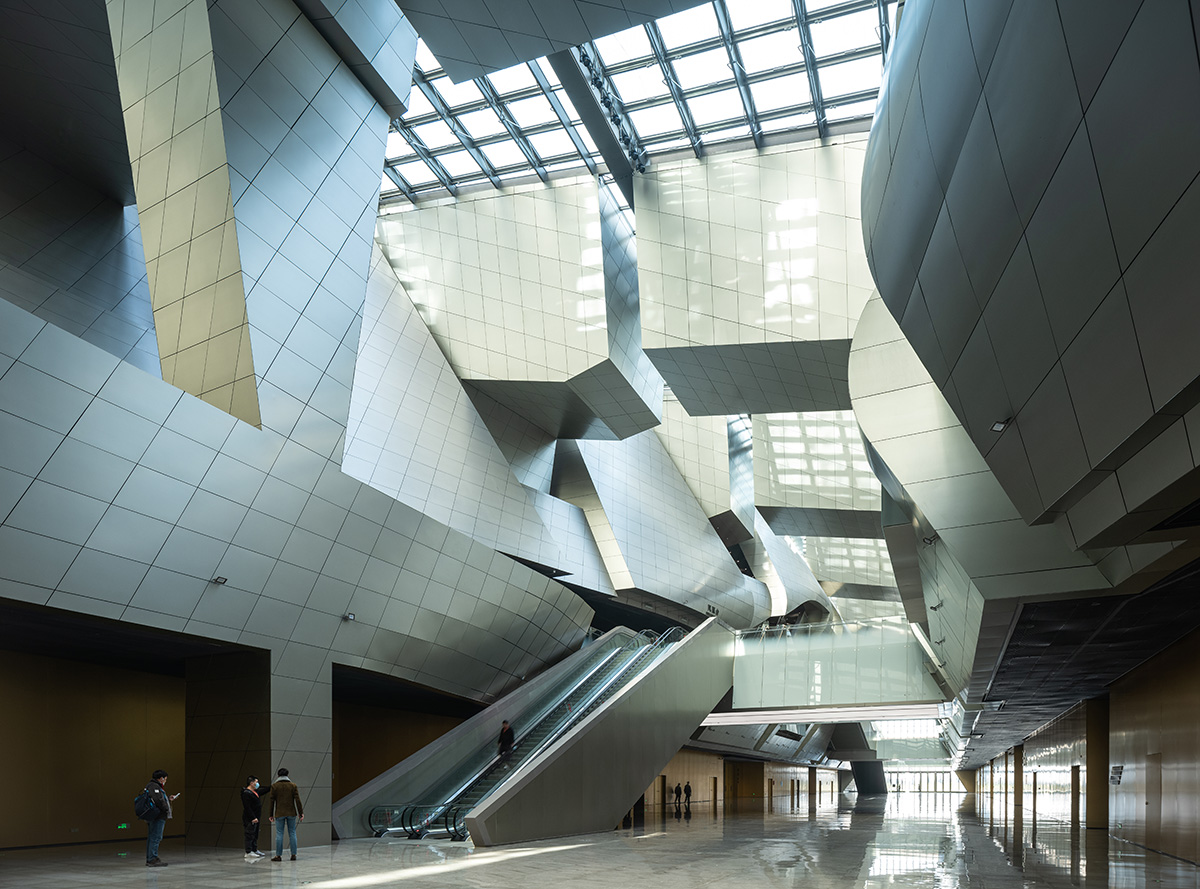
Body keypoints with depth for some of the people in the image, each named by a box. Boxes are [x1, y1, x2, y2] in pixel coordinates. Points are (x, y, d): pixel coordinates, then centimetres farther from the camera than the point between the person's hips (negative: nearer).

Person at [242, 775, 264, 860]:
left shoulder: (255, 791, 13)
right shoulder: (246, 793, -17)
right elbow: (247, 807, -22)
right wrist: (253, 818, -24)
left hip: (255, 817, 10)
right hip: (250, 819, -10)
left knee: (255, 834, 14)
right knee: (250, 835, -5)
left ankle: (255, 850, 22)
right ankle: (248, 852, 0)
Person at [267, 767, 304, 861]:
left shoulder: (274, 786, -1)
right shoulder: (293, 786, 3)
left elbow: (271, 801, 0)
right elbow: (297, 800, 0)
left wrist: (270, 815, 5)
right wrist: (301, 813, 4)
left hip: (279, 814, -2)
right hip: (291, 813, 2)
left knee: (279, 834, 2)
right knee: (292, 833, 6)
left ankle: (278, 855, 2)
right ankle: (293, 854, 5)